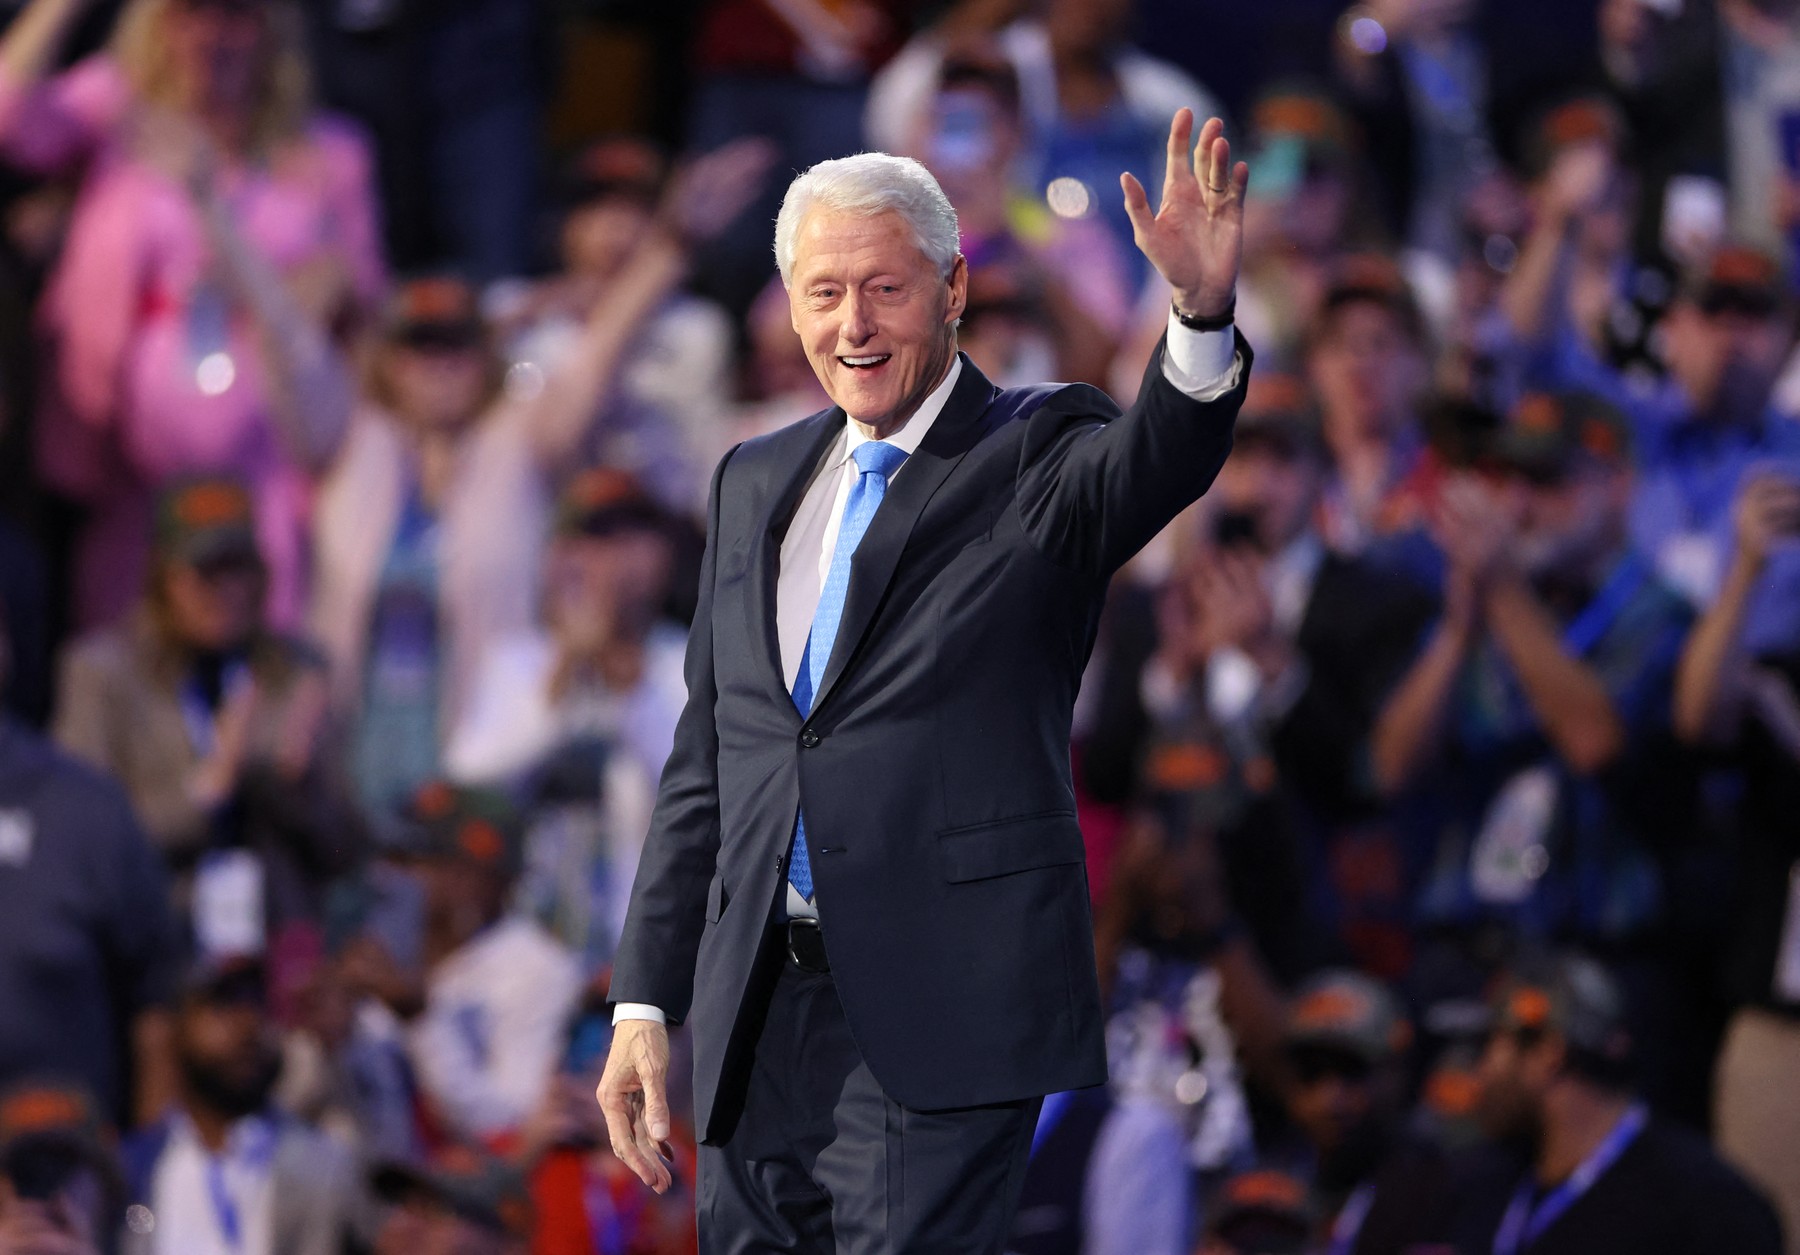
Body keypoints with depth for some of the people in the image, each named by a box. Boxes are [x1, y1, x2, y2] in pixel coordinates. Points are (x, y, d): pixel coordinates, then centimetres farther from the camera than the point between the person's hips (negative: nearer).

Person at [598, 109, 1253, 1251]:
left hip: (941, 1022, -6)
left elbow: (1158, 463, -25)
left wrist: (1204, 312, -45)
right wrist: (645, 1003, 14)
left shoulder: (1035, 459, 0)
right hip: (759, 1024, 6)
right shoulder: (756, 483, 16)